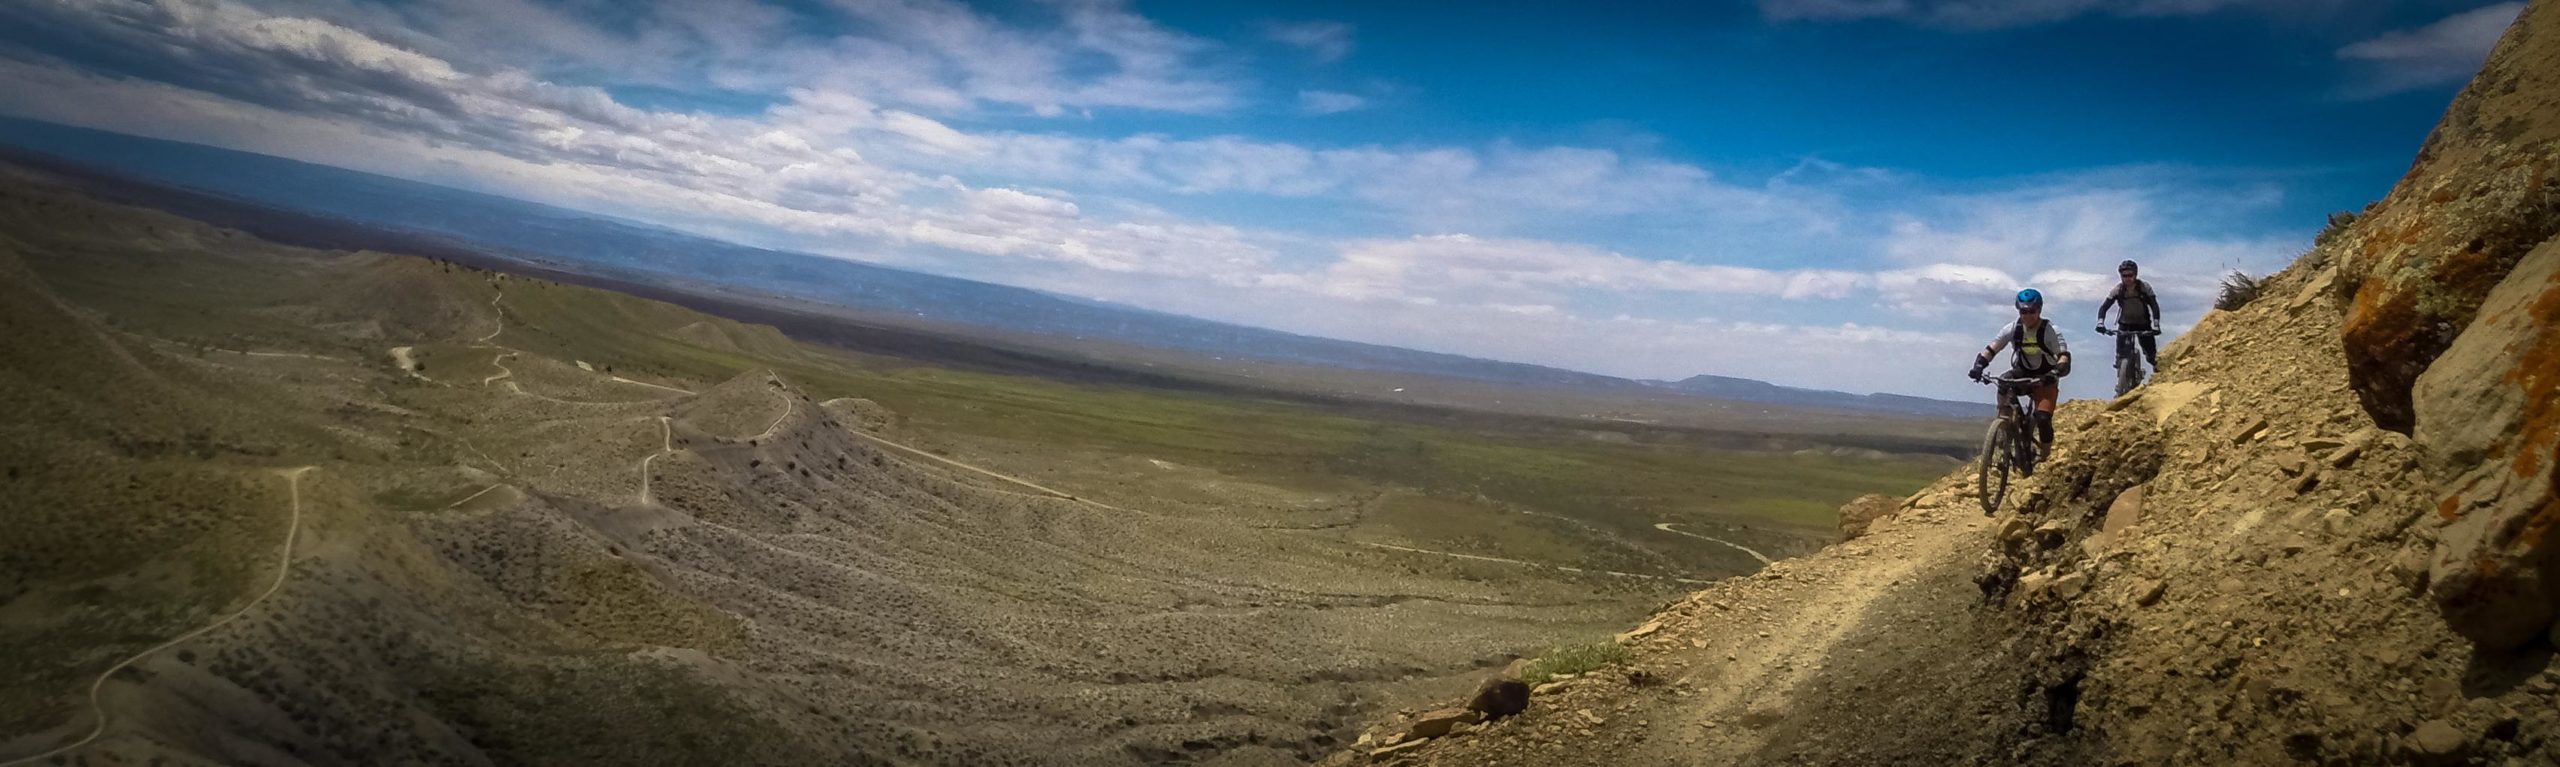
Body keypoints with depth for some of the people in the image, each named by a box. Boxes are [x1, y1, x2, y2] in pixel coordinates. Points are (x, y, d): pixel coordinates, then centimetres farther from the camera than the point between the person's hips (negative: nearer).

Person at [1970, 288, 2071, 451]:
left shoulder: (2051, 331, -18)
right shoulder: (2013, 328, -11)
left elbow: (2064, 356, -28)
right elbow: (1992, 348, -17)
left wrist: (2056, 372, -48)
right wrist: (1979, 364, -36)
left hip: (2045, 380, -2)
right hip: (2022, 375, 2)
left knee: (2043, 418, -20)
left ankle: (2045, 452, 6)